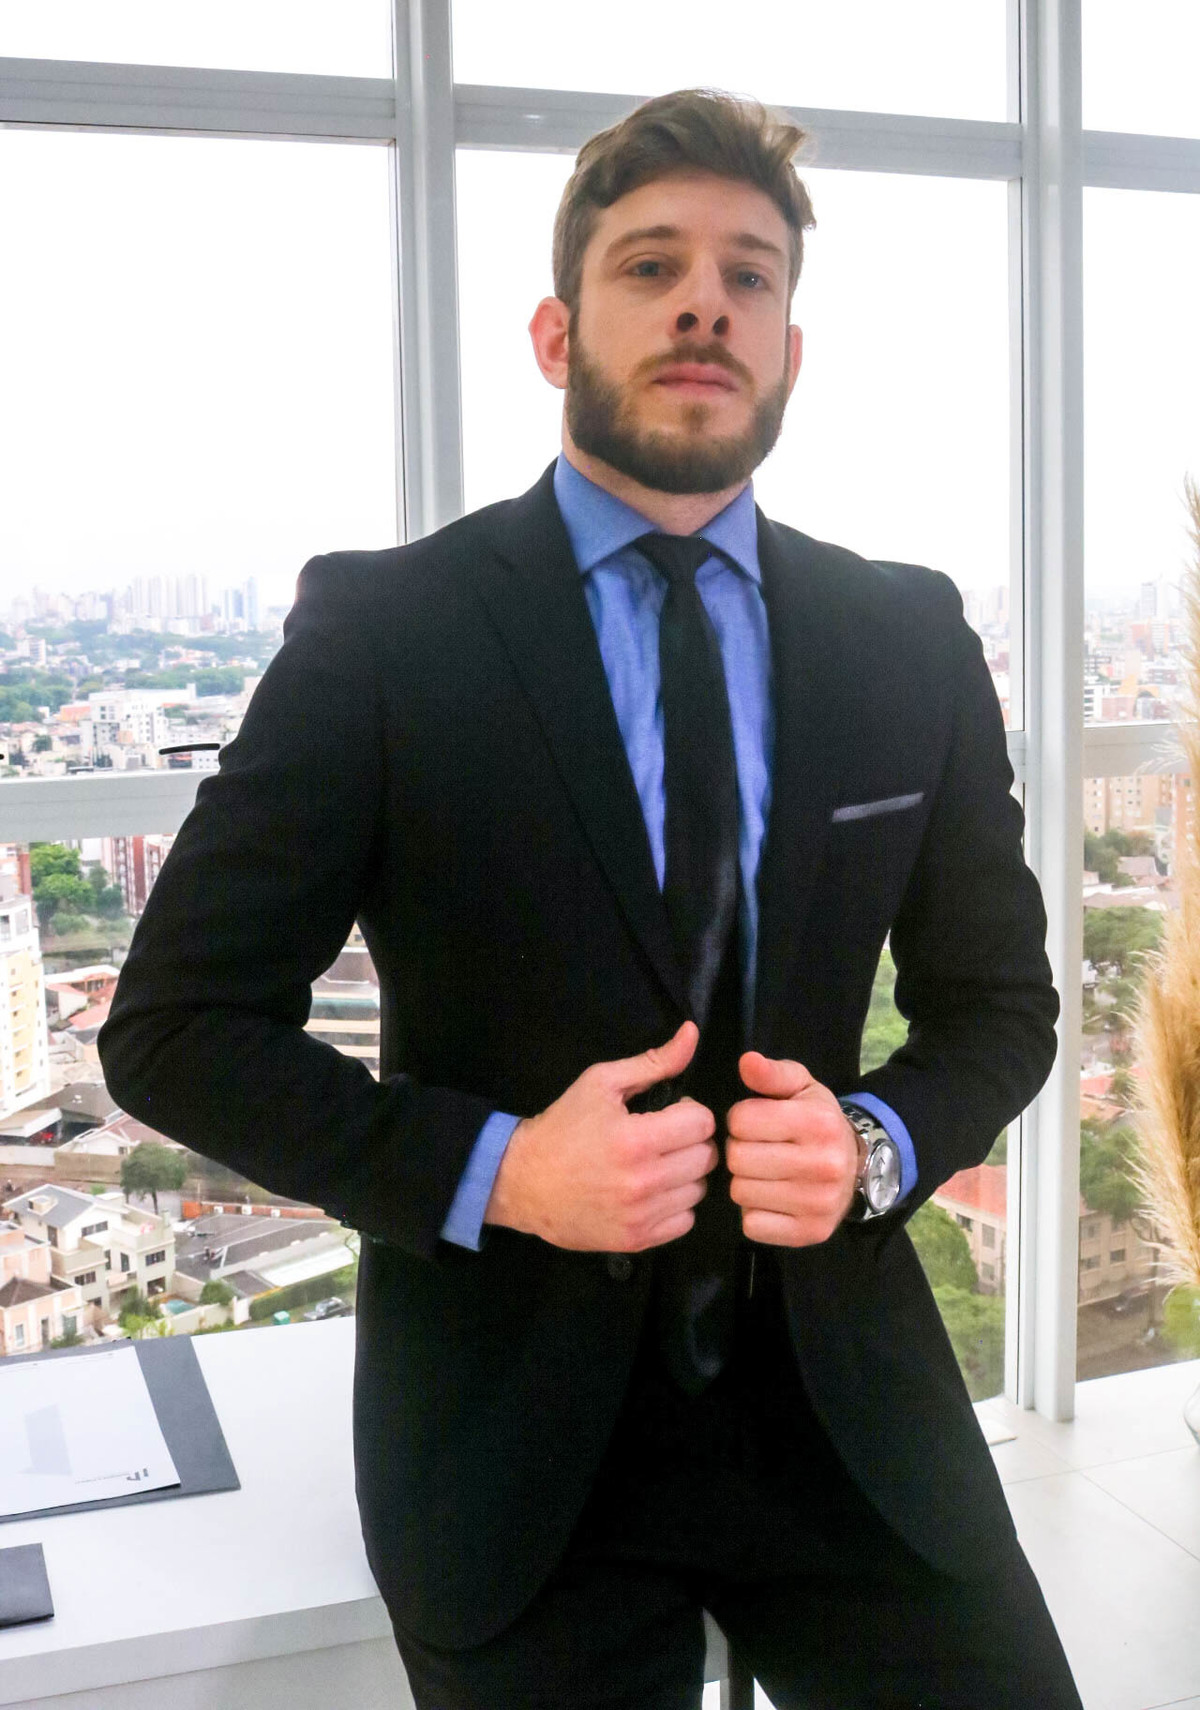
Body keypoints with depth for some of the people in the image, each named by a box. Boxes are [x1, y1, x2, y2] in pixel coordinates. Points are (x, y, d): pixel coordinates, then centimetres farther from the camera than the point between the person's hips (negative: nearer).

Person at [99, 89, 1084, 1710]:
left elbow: (998, 1004, 8)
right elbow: (173, 1027, -8)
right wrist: (492, 1170, -20)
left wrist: (874, 1145, -12)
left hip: (843, 1394, 3)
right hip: (514, 1430, -2)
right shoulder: (378, 632, -9)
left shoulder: (910, 639, 0)